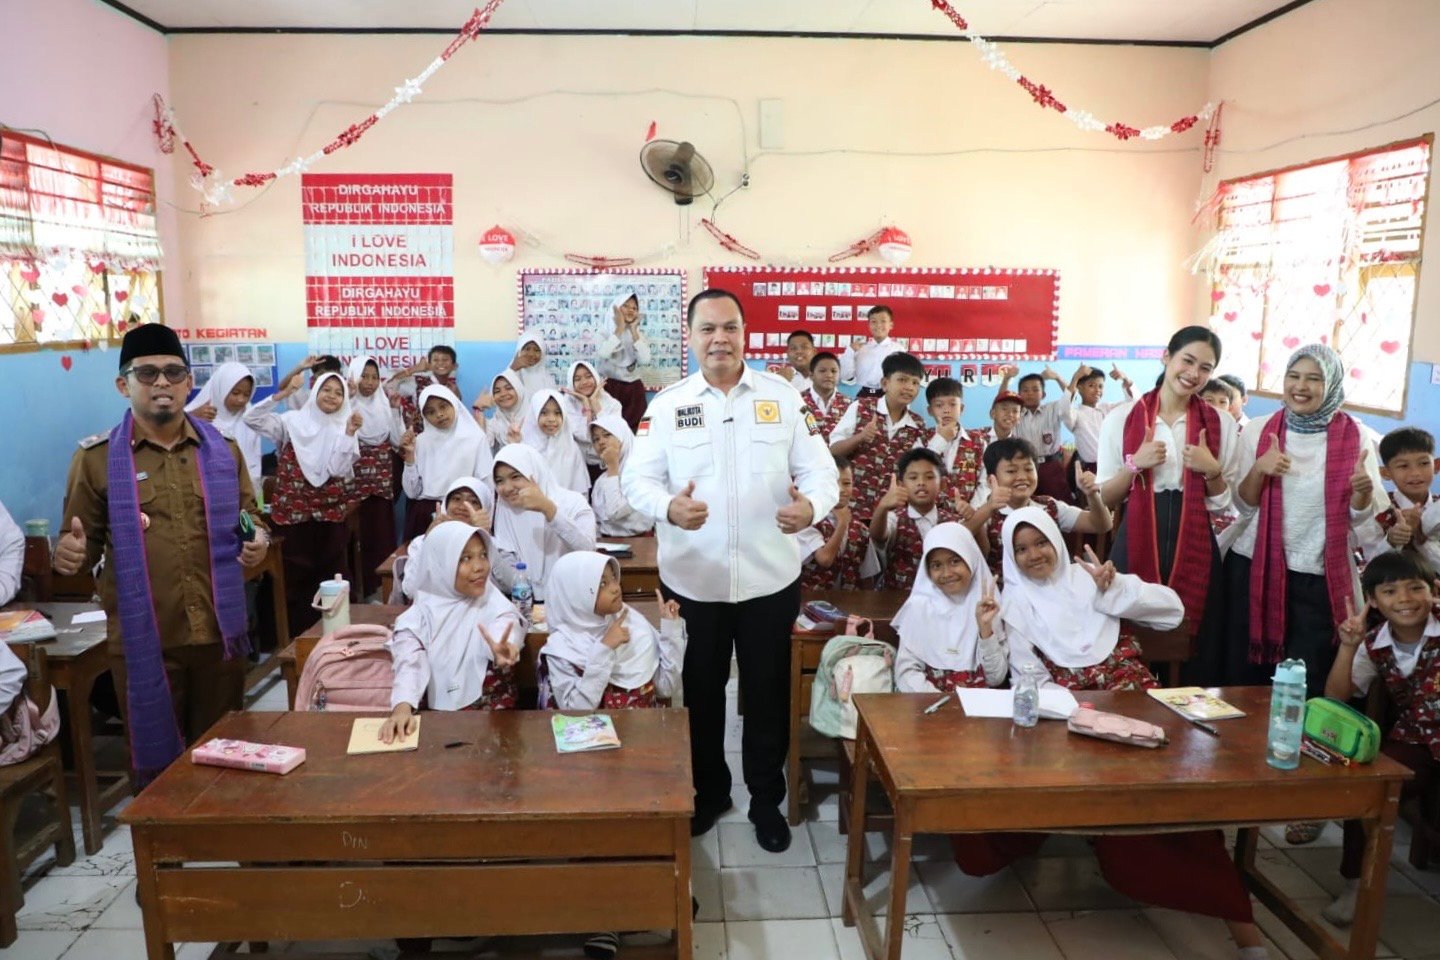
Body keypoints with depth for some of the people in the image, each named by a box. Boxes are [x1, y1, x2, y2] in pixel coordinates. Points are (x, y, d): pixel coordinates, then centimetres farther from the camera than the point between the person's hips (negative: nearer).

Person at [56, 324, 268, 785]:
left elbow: (247, 514, 14)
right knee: (155, 759, 11)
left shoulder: (222, 449, 5)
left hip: (219, 631, 2)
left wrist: (258, 537, -8)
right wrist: (70, 554, -20)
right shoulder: (96, 458, -2)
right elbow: (83, 541, 3)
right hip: (141, 639, -2)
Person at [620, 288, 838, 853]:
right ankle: (708, 793, 37)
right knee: (700, 691, 15)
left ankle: (767, 799, 33)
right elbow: (637, 478, -4)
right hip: (692, 579, 0)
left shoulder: (784, 397, 1)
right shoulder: (667, 404, 0)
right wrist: (668, 506, -26)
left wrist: (812, 505, -25)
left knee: (768, 691, 13)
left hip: (770, 577, 0)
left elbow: (819, 469, -2)